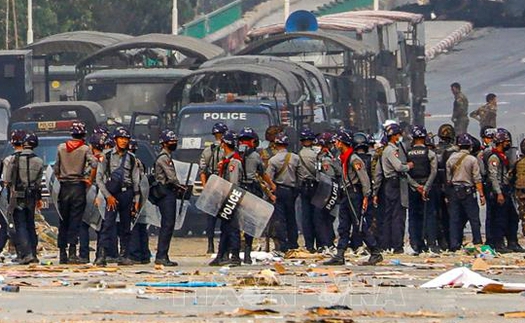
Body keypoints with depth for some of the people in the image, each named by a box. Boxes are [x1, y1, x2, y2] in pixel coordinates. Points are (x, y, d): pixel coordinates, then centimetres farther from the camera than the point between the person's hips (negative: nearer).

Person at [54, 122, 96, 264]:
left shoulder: (61, 148, 5)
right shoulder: (85, 149, -4)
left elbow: (56, 168, 5)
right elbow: (94, 164, -17)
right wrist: (90, 180, -5)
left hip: (64, 187, 3)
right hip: (78, 187, -2)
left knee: (63, 221, 8)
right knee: (75, 221, -2)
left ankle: (62, 253, 8)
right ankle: (72, 252, -10)